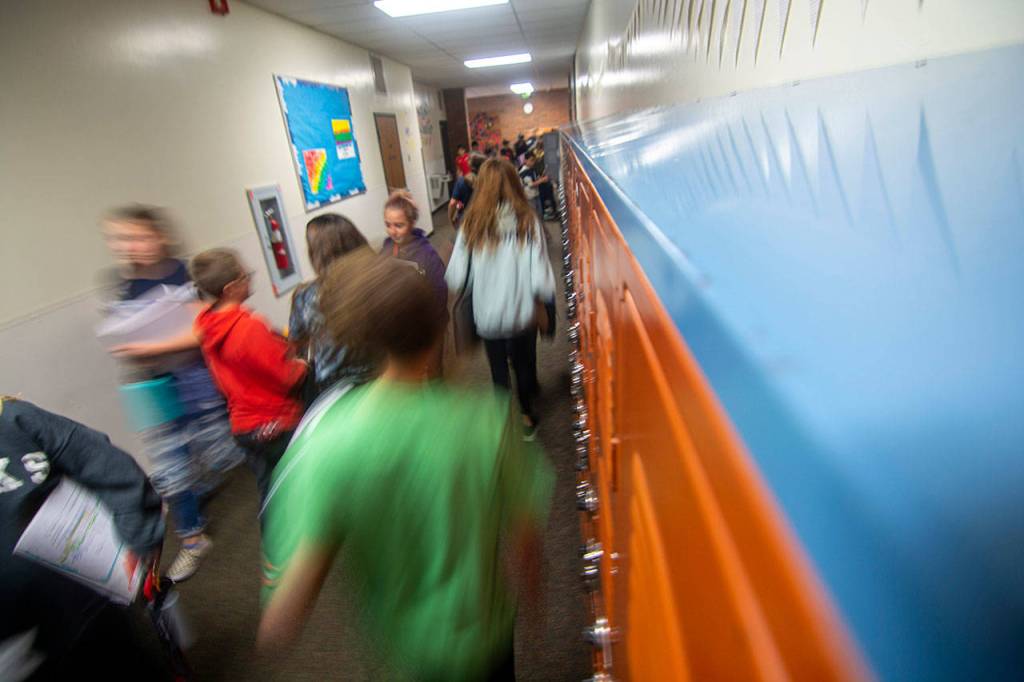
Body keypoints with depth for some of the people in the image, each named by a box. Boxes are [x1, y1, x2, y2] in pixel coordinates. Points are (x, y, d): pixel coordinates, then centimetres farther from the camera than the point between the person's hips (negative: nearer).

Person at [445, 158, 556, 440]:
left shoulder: (472, 224, -11)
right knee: (524, 363, 24)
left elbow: (455, 279, -9)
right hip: (522, 313, 0)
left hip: (488, 315, 0)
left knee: (499, 369, 20)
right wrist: (544, 296, 5)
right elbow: (540, 276, -16)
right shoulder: (528, 221, -13)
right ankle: (526, 415, 41)